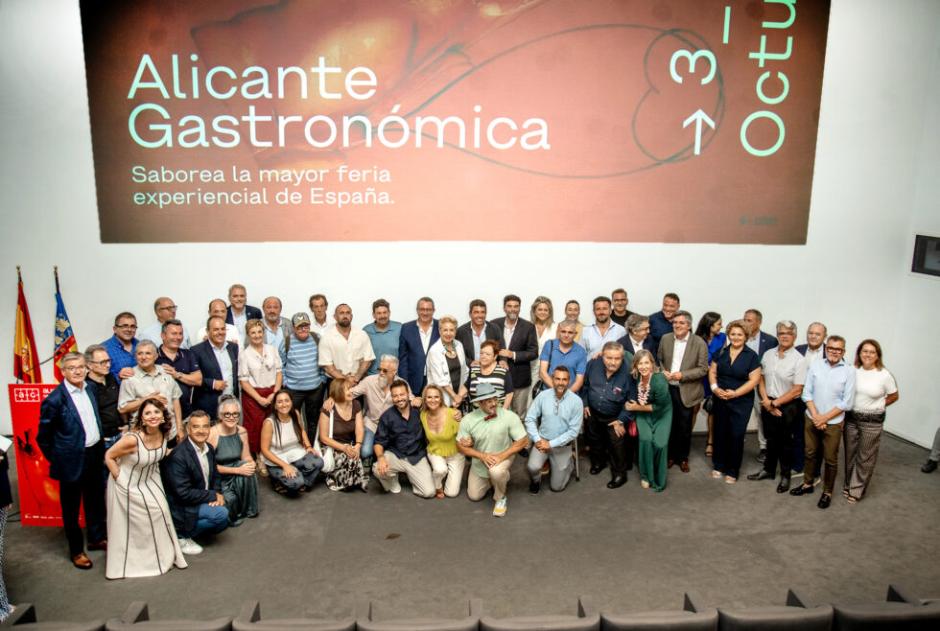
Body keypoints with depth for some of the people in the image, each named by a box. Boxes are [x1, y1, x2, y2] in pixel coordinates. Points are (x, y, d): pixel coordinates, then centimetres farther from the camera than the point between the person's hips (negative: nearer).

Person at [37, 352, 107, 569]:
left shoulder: (89, 388, 0)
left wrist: (100, 447, 11)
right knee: (71, 507, 12)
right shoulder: (55, 399, -19)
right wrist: (56, 460, -4)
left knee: (95, 500, 22)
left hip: (94, 454, 6)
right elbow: (43, 436, -10)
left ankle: (97, 538, 41)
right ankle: (76, 550, 28)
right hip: (72, 460, -6)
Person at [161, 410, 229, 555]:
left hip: (204, 499, 8)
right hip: (182, 506, -8)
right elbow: (184, 493, -26)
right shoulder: (178, 455, -25)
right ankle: (181, 535, -5)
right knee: (221, 514, -23)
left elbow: (215, 475, 12)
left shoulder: (209, 448, 0)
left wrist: (218, 494, -8)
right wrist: (213, 495, -19)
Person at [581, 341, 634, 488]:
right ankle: (598, 462, 49)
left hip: (614, 417, -4)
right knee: (594, 439, 23)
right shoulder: (593, 364, -19)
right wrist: (584, 403, 1)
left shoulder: (628, 371, -28)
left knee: (617, 444, 1)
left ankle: (619, 473, 24)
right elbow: (585, 384, 0)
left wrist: (621, 420, -17)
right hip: (592, 412, 4)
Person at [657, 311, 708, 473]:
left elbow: (703, 369, -9)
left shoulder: (699, 343, -9)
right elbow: (659, 360, 10)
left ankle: (683, 457, 27)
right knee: (669, 425, 13)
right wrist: (662, 372, -9)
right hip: (667, 389, 3)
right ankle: (670, 455, 29)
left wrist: (682, 375, -19)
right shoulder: (665, 339, 1)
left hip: (686, 391, -2)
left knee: (685, 427, 9)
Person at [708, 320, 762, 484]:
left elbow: (754, 380, -10)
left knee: (736, 436, 2)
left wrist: (735, 393, -18)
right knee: (720, 433, 10)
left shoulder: (752, 356, -6)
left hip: (741, 403, -3)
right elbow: (712, 372, 7)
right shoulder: (721, 352, 5)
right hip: (720, 401, 3)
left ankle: (732, 471, 16)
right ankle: (718, 465, 26)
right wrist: (715, 388, -11)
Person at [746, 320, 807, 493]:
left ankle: (785, 475, 28)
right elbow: (761, 378, 6)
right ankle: (768, 470, 34)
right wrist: (766, 401, -7)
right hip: (768, 404, 4)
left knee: (785, 442, 11)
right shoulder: (768, 354, 1)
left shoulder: (799, 360, -13)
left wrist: (775, 403, -13)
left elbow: (797, 389, -14)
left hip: (788, 406, -4)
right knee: (771, 439, 18)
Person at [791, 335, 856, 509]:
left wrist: (825, 418, -11)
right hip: (811, 418, 2)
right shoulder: (814, 366, -3)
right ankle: (808, 484, 32)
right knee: (810, 453, 15)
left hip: (833, 422, -2)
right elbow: (807, 393, -1)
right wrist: (815, 416, -11)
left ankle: (827, 492, 23)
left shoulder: (849, 371, -8)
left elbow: (847, 402, -8)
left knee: (831, 459, 8)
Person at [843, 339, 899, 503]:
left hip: (872, 421, -2)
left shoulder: (885, 375, -11)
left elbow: (894, 396, 3)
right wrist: (854, 407, -1)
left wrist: (876, 407, -1)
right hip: (850, 418, 3)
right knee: (850, 454, 14)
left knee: (865, 457, 9)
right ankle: (848, 485, 31)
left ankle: (857, 490, 22)